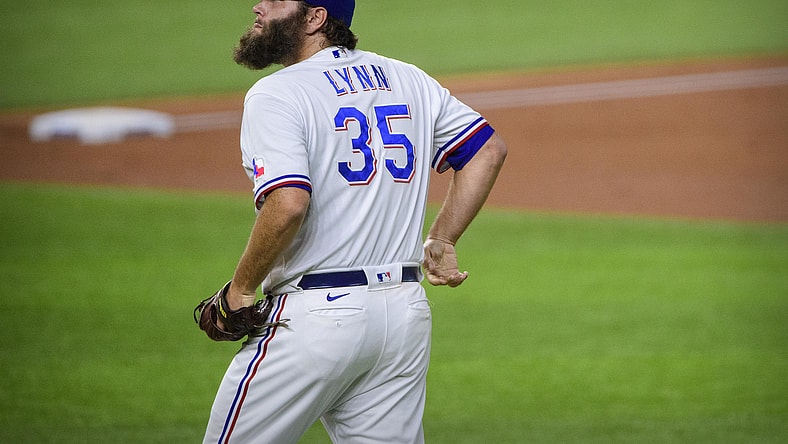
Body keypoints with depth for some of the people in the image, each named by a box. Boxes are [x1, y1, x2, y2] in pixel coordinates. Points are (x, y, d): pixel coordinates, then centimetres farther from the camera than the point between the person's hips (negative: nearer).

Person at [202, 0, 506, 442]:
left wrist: (240, 289, -11)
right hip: (407, 313, 7)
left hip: (315, 315, -7)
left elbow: (288, 205, -23)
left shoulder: (276, 94, -10)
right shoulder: (409, 80, 12)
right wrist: (440, 241, 16)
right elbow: (489, 149, 16)